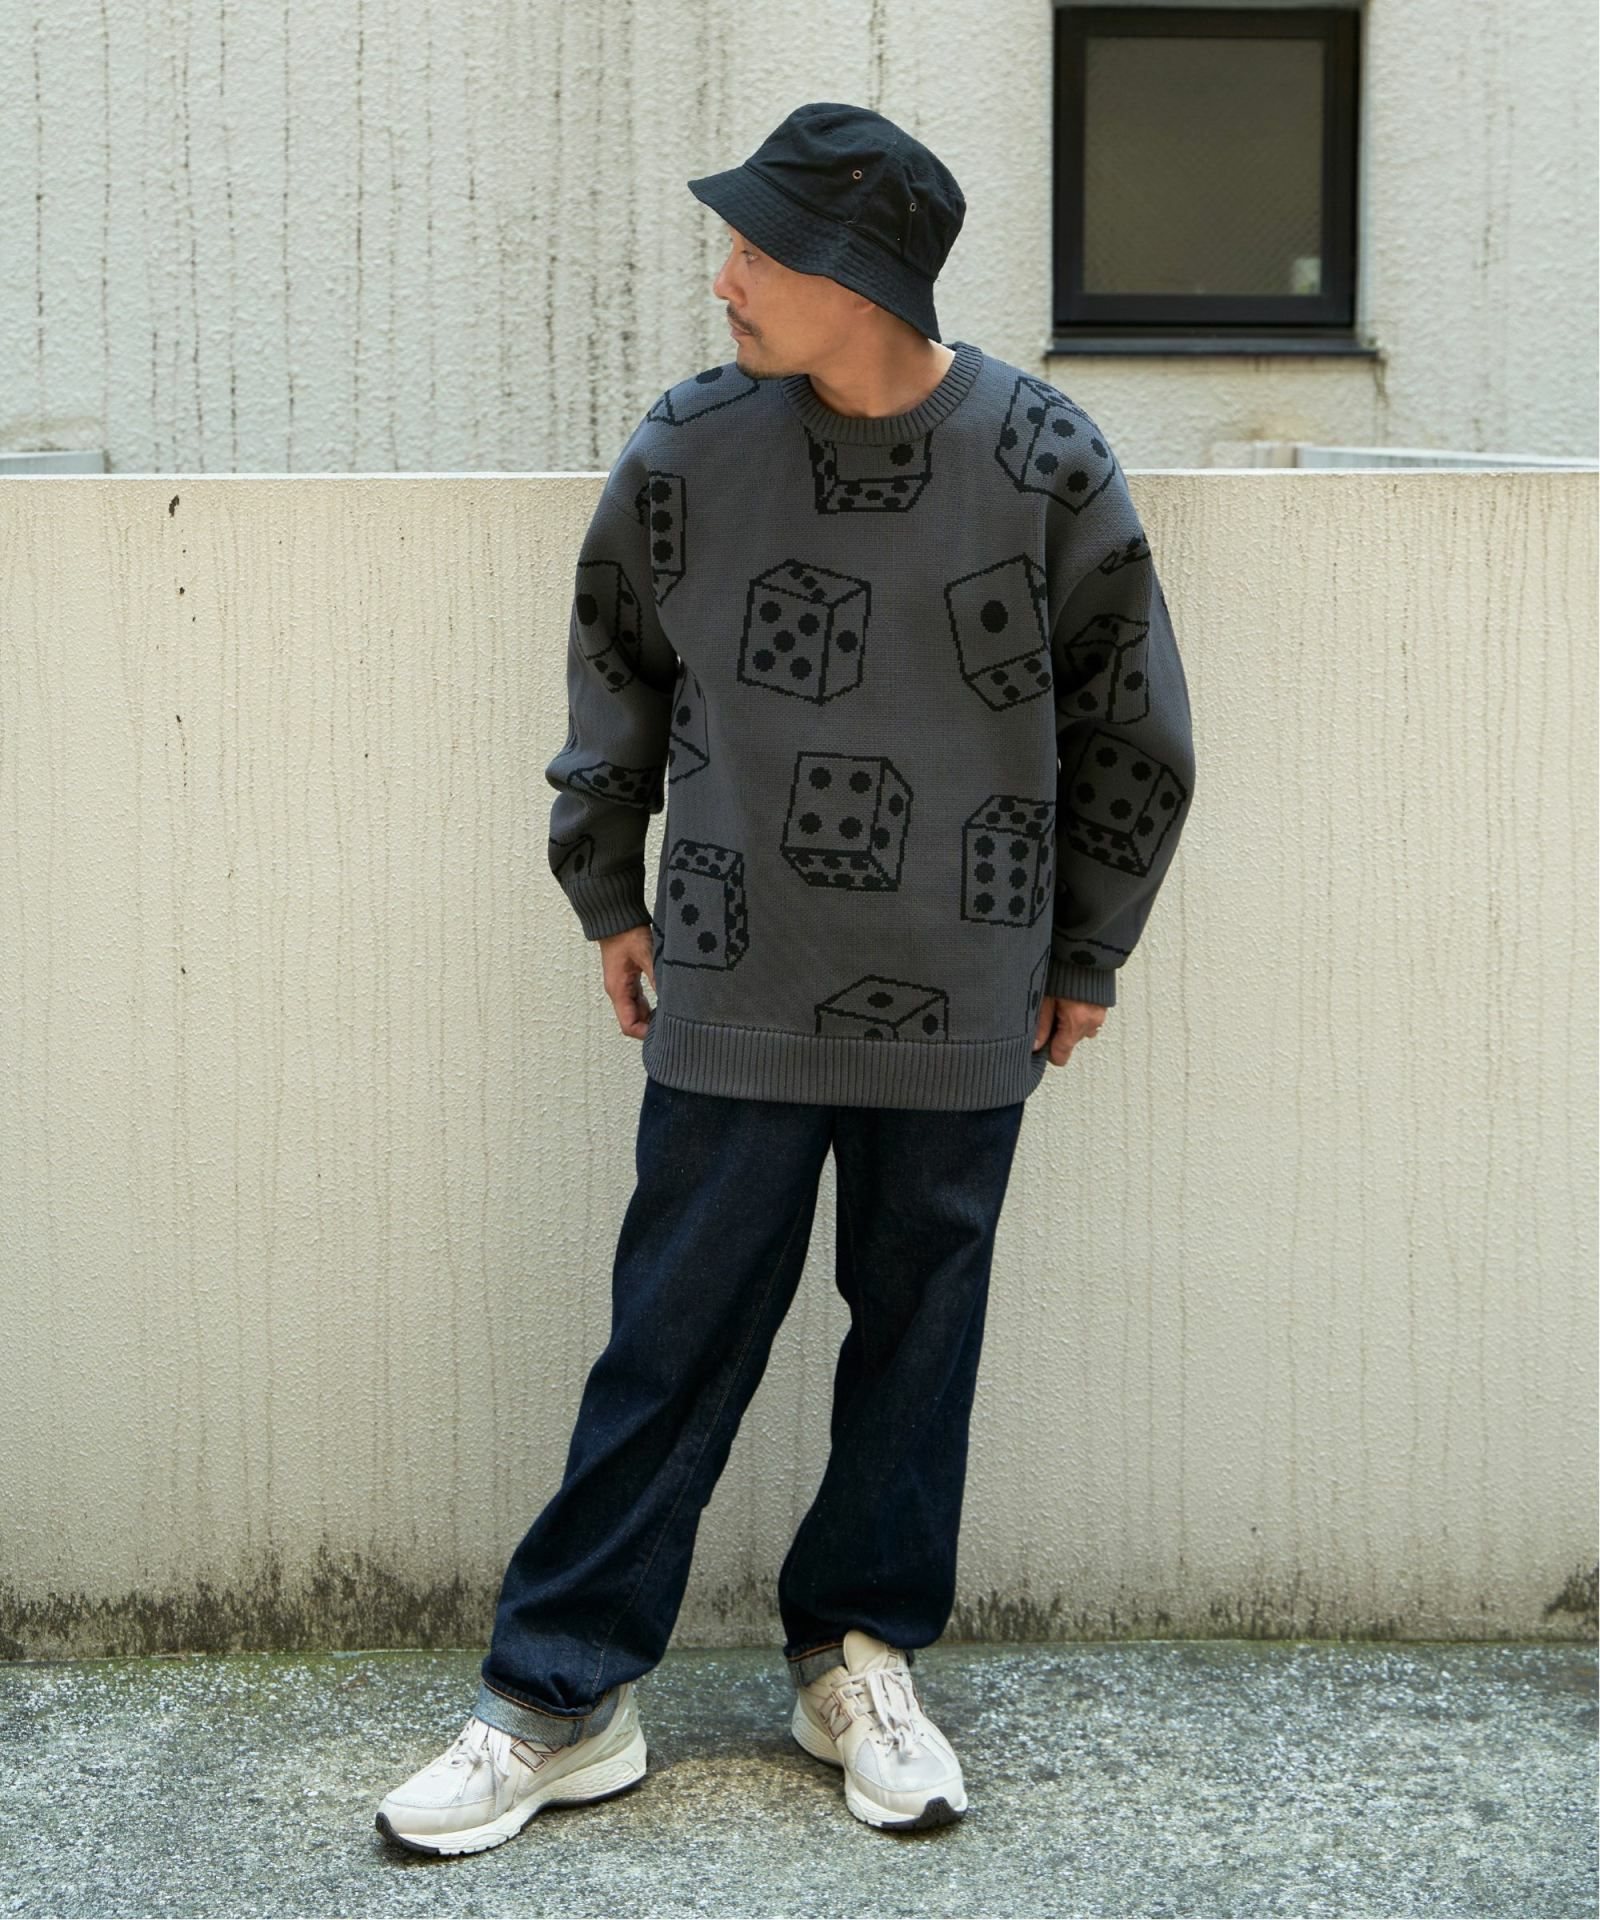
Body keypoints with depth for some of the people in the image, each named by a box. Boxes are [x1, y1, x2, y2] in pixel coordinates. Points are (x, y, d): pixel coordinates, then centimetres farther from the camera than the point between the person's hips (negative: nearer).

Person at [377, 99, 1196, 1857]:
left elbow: (1132, 735, 4)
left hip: (960, 1018, 1)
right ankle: (560, 1696, 16)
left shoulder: (1046, 463, -8)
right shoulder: (684, 452, -6)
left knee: (920, 1344, 11)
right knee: (672, 1346, 4)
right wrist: (608, 901, 13)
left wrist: (1084, 954, 8)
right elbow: (612, 687, 10)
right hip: (736, 1005, 0)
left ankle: (859, 1661, 29)